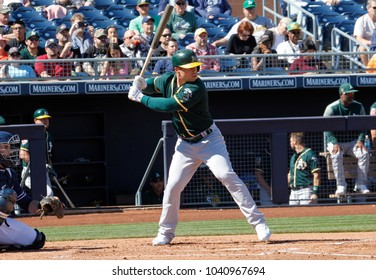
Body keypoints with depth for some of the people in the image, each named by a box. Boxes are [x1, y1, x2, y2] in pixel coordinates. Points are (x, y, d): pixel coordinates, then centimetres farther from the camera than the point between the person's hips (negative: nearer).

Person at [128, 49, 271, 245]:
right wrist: (142, 85, -7)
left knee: (226, 175, -20)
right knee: (172, 186, 0)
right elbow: (153, 85, 17)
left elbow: (168, 105, -30)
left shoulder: (196, 88, -26)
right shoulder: (168, 80, -4)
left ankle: (258, 222, -18)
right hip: (185, 145, 6)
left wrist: (140, 98, -22)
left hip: (209, 140, -6)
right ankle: (165, 233, 17)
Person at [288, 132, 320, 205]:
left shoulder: (310, 155, -8)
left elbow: (316, 175, -12)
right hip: (293, 191, 8)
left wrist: (315, 192, -19)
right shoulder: (293, 157, 18)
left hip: (306, 191, -8)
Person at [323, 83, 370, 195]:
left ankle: (361, 184, -20)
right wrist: (335, 143, -24)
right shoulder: (331, 108, -8)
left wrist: (360, 140, -11)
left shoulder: (358, 107, 3)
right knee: (336, 155, -34)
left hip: (353, 141, 3)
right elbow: (327, 129, -10)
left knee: (364, 153, -26)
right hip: (335, 141, -3)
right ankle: (341, 185, -27)